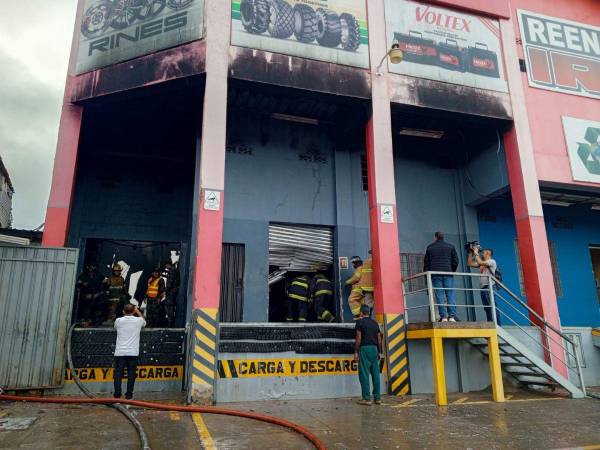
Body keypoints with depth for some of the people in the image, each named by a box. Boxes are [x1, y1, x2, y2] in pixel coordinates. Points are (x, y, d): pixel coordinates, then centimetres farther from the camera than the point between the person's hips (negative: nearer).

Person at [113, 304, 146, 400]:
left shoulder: (118, 320, 2)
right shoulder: (138, 320, 2)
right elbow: (144, 322, 27)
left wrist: (125, 314, 32)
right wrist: (138, 312, 37)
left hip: (120, 352, 1)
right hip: (133, 353, -1)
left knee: (118, 374, 5)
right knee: (131, 375, 4)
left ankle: (117, 395, 4)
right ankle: (129, 395, 6)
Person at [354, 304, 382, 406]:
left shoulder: (360, 322, -4)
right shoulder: (375, 323, 13)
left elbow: (358, 338, -9)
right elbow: (379, 339, 13)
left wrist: (356, 352, -5)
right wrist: (379, 352, 19)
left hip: (364, 348, -6)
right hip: (374, 349, 6)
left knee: (364, 374, -3)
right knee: (375, 374, 8)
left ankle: (366, 398, -3)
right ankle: (377, 398, 11)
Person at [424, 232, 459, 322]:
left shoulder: (430, 247, 9)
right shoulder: (450, 246, 10)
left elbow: (426, 262, 8)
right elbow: (456, 261, 5)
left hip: (435, 274, 0)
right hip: (448, 273, 0)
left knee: (439, 295, -2)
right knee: (450, 294, 1)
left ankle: (443, 316, -7)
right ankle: (452, 316, -6)